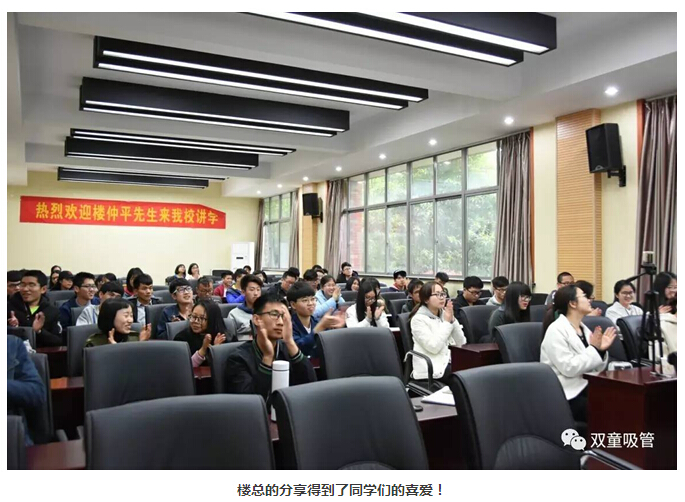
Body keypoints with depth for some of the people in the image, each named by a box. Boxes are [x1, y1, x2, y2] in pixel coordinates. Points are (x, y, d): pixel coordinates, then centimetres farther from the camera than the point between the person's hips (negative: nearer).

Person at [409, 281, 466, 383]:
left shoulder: (445, 314, 12)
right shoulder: (418, 319, -8)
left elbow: (461, 343, 5)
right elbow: (434, 347, -19)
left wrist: (452, 320, -8)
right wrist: (447, 322, -13)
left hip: (450, 361, 6)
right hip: (432, 368, -6)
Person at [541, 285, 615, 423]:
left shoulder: (583, 328, 12)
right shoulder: (556, 330, -13)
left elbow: (595, 368, 11)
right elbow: (569, 368, -22)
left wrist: (601, 350, -7)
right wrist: (594, 348, -16)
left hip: (585, 387, 8)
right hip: (566, 396, -8)